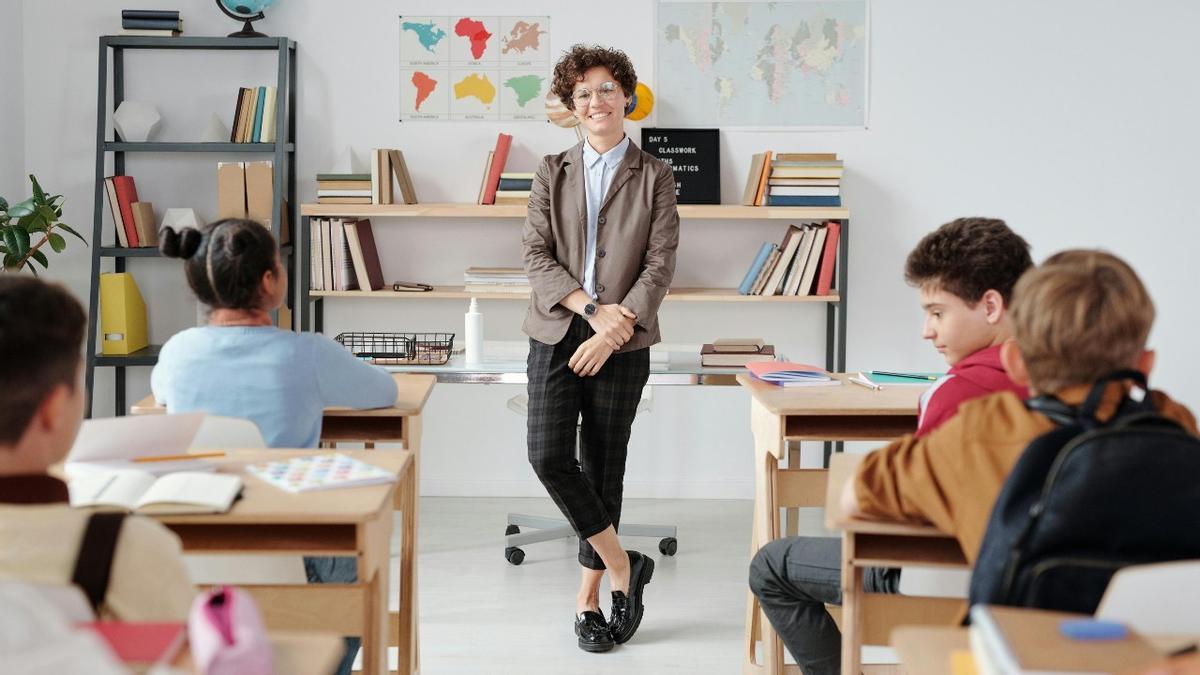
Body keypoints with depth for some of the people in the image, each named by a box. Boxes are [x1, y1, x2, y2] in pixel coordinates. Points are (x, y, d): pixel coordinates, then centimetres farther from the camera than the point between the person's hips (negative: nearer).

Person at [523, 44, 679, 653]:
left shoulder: (654, 177, 4)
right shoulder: (552, 173, 9)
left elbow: (660, 265, -3)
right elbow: (536, 256, 0)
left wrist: (614, 330, -14)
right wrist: (592, 308, -13)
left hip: (622, 345, -1)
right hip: (556, 335, 1)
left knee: (603, 467, 4)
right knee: (548, 457, -13)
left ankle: (589, 595, 16)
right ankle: (621, 566, 3)